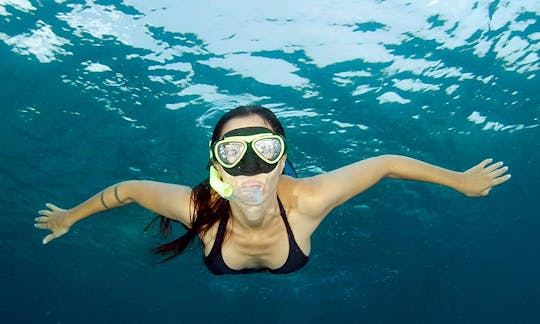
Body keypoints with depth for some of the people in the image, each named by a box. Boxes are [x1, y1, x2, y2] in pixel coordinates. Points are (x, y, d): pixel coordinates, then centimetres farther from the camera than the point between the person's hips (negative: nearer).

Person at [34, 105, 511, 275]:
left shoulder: (306, 201, -45)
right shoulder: (199, 208, -44)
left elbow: (386, 163, -33)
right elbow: (127, 188, -25)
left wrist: (462, 180, -20)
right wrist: (69, 217, -8)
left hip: (294, 281, 0)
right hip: (222, 286, 1)